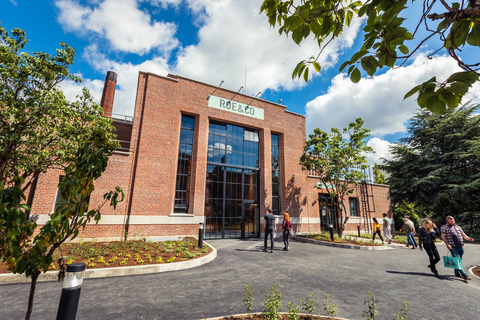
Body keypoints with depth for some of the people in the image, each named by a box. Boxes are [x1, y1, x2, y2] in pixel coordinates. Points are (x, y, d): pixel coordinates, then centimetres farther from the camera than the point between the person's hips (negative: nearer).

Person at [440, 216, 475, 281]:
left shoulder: (458, 227, 17)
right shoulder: (444, 227, 2)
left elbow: (463, 235, 15)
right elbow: (443, 236, -4)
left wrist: (468, 238, -6)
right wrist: (447, 244, -14)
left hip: (460, 246, 5)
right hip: (452, 247, -5)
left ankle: (457, 273, 24)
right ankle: (464, 275, -10)